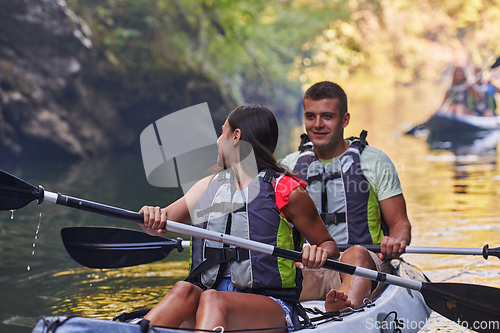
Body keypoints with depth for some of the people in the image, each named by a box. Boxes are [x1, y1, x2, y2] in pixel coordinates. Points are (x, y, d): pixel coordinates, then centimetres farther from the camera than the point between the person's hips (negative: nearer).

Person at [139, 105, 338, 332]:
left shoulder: (284, 190, 3)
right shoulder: (209, 186, 18)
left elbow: (329, 245, 8)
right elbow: (160, 224, 10)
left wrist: (319, 253, -16)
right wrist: (151, 217, -15)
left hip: (270, 307, -4)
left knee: (212, 299, -36)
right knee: (185, 290, -30)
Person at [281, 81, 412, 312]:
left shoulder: (375, 162, 8)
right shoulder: (288, 167, 15)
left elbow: (400, 223, 5)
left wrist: (395, 242, -19)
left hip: (365, 267, -3)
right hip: (309, 267, 3)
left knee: (356, 254, -39)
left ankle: (344, 308, -69)